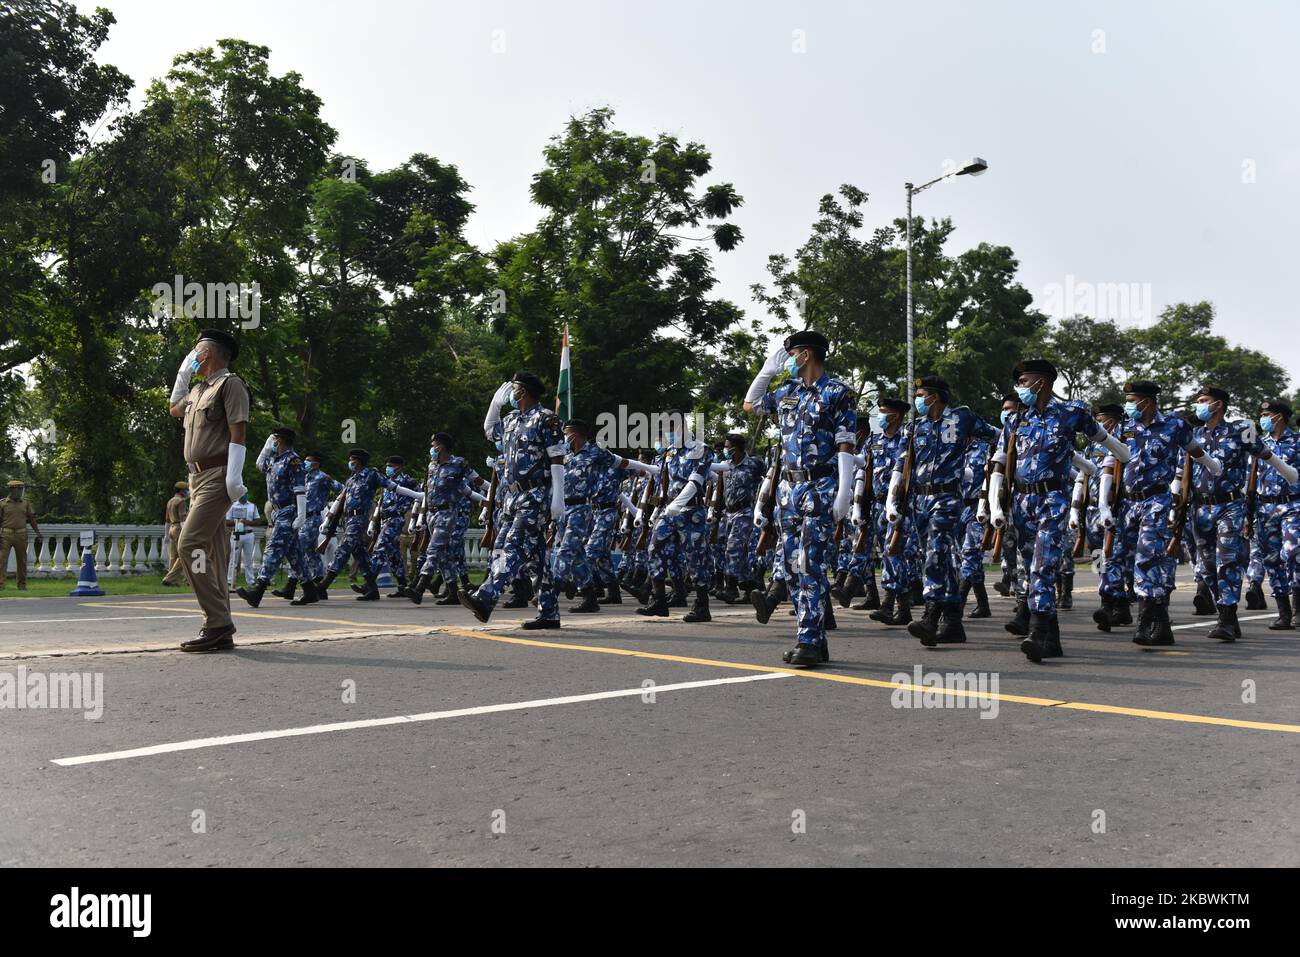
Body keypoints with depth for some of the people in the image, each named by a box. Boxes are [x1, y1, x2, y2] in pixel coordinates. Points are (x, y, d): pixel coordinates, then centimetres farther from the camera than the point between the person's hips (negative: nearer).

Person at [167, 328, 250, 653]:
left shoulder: (230, 384, -6)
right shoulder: (198, 389, 21)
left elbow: (238, 432, -15)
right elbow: (176, 409, 40)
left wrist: (234, 477, -23)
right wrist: (182, 373, 29)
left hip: (216, 477, -9)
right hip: (198, 477, 9)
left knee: (190, 544, -18)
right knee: (212, 551, 7)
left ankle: (218, 622, -17)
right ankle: (220, 631, 8)